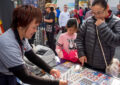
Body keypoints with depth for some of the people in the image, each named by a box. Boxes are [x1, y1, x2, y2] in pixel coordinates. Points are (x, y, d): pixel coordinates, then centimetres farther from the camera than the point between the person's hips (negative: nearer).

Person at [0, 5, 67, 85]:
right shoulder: (8, 44, -33)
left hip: (12, 76, 7)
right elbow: (25, 77, -32)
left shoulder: (22, 37, -7)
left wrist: (50, 69, -10)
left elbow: (33, 56, 3)